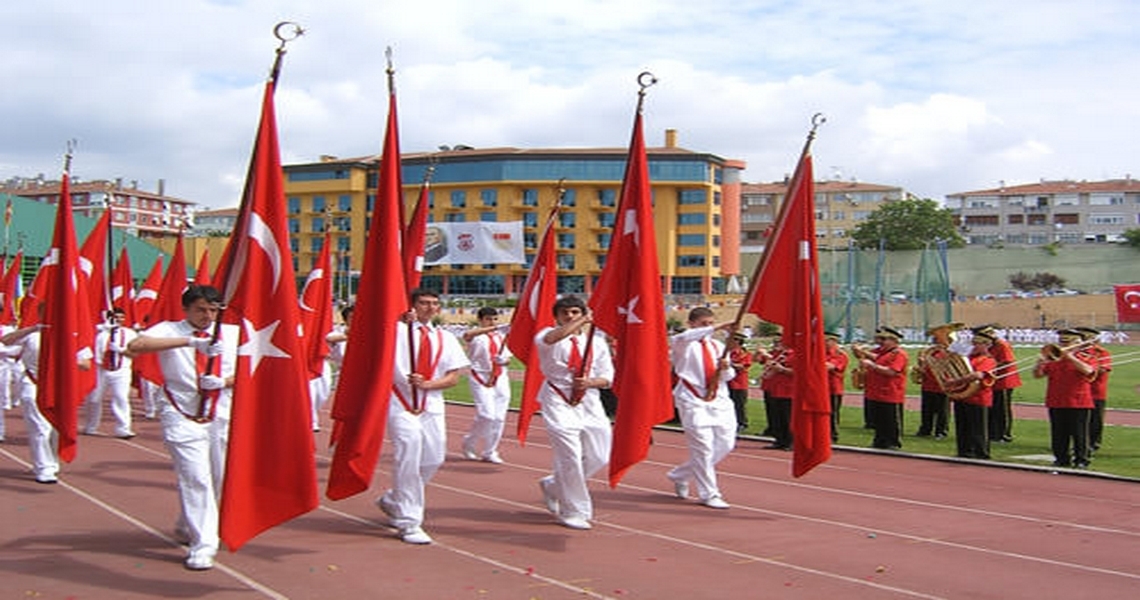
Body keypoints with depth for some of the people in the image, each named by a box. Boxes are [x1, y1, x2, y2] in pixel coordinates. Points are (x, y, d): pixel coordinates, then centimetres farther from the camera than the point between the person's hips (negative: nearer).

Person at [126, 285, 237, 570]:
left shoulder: (232, 334, 6)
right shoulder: (169, 330, -3)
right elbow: (135, 346, -24)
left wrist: (224, 381, -15)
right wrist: (190, 341, -33)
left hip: (222, 416, 4)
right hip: (182, 416, -4)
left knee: (220, 479, 11)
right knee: (195, 479, -11)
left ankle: (187, 528, 35)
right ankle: (202, 546, -4)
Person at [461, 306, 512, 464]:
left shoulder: (501, 336, 14)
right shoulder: (477, 335, -5)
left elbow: (508, 358, 16)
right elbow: (467, 335, -31)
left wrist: (503, 360, -9)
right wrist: (491, 329, -40)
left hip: (500, 379, 6)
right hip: (481, 379, -6)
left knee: (499, 418, 3)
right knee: (487, 415, -15)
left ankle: (489, 452, 16)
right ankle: (469, 444, 8)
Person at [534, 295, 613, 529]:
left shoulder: (596, 341, 8)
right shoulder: (549, 337, -5)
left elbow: (607, 377, 7)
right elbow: (551, 338, -32)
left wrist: (589, 382, -14)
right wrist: (583, 321, -32)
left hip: (589, 402, 5)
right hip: (559, 402, -5)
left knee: (597, 456, 5)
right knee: (570, 455, -10)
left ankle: (552, 486, 29)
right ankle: (573, 511, 8)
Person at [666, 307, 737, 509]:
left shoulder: (718, 346, 15)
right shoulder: (685, 344, -2)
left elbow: (728, 376, 16)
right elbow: (681, 338, -29)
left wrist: (726, 368, -10)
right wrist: (717, 328, -36)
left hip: (719, 401, 7)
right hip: (693, 400, -6)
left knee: (724, 444, 8)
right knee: (703, 447, -8)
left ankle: (680, 476, 24)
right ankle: (709, 494, 5)